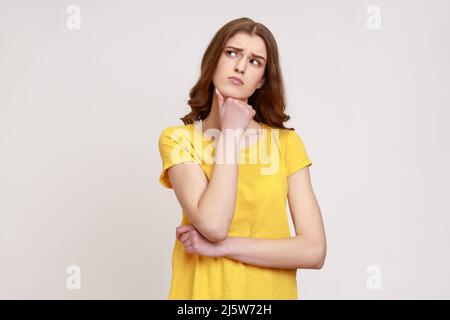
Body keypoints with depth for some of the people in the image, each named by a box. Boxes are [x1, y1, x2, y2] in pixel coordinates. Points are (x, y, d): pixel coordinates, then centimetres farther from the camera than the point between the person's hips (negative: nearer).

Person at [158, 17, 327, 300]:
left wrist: (222, 246, -17)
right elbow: (213, 225, -23)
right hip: (201, 291, 0)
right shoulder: (178, 138, -8)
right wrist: (231, 131, -16)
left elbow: (315, 251, -11)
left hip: (272, 291, 1)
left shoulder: (287, 142, -6)